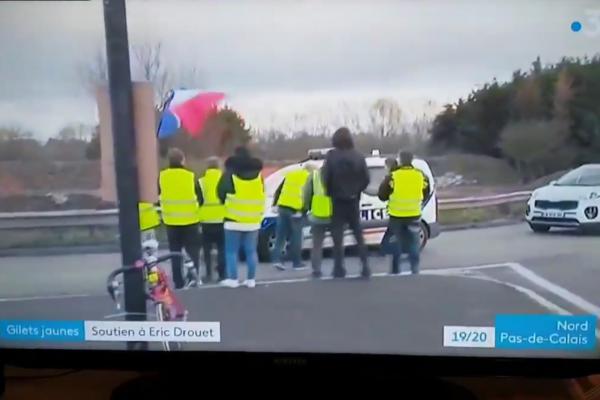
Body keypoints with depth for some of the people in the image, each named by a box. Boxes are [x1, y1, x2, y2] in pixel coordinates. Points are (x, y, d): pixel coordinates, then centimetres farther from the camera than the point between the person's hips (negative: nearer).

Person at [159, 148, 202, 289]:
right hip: (190, 220, -2)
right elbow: (200, 199, -1)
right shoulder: (191, 176, -8)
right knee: (193, 251, 10)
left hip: (171, 220, 2)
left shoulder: (162, 177, -3)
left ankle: (178, 282, 10)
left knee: (175, 252, 11)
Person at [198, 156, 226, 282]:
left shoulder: (201, 182, 0)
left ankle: (209, 273, 6)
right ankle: (222, 274, 4)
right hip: (222, 220, 1)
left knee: (207, 249, 10)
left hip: (206, 220, 0)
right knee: (222, 248, 8)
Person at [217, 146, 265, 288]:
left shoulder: (230, 174, -6)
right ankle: (251, 279, 10)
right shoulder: (258, 175, 7)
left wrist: (226, 202, 21)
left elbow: (221, 193, 1)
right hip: (253, 220, 4)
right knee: (251, 251, 8)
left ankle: (233, 279, 1)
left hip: (234, 220, -4)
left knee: (232, 251, 3)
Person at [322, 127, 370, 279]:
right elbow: (366, 179, -3)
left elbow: (326, 178, -14)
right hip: (353, 201, 3)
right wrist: (356, 191, 11)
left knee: (338, 236, 3)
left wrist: (330, 193, 2)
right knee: (359, 235, 12)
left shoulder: (332, 156, -11)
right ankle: (365, 267, 8)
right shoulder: (359, 157, -2)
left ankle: (339, 269, 3)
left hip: (337, 201, -3)